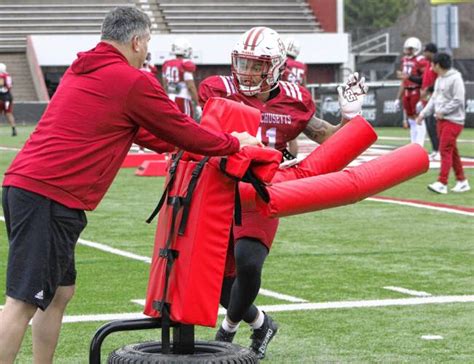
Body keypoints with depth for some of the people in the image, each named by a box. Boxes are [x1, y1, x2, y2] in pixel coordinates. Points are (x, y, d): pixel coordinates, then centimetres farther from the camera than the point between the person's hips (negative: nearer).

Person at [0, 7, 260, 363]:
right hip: (51, 199, -9)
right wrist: (235, 144, 21)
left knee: (60, 292, 18)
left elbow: (141, 131, 30)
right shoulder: (134, 82, -6)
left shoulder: (80, 71, 21)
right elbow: (185, 134, 5)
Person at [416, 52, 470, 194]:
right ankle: (462, 182, 18)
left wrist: (442, 111, -16)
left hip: (453, 120, -9)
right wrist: (423, 114, 11)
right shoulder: (439, 79, 14)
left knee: (445, 150, -13)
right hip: (441, 119, 9)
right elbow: (434, 99, 19)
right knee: (452, 152, 11)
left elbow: (458, 100, -18)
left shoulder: (455, 79, -14)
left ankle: (442, 183, -15)